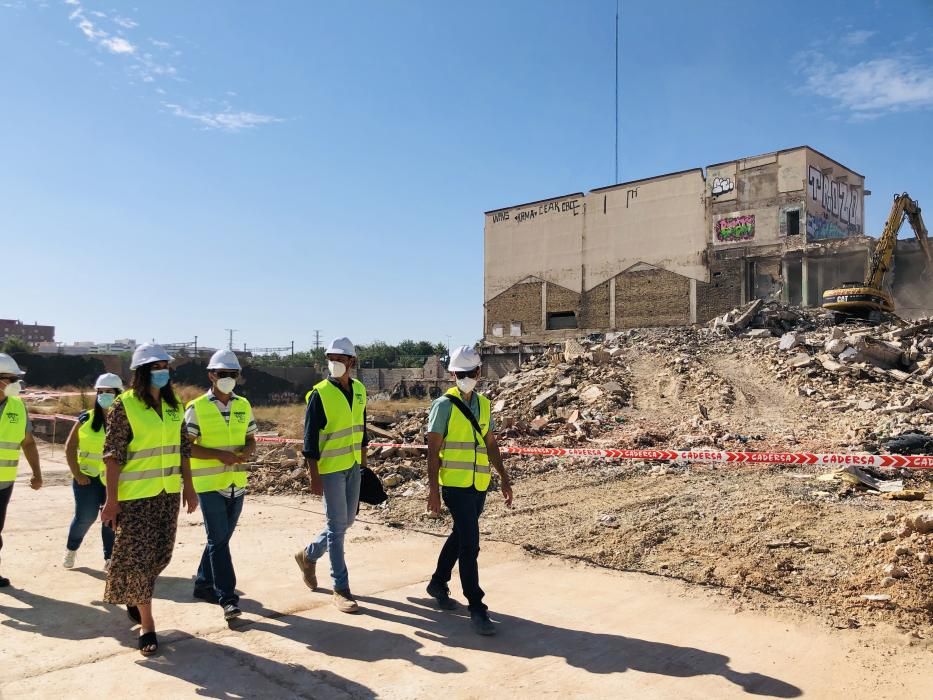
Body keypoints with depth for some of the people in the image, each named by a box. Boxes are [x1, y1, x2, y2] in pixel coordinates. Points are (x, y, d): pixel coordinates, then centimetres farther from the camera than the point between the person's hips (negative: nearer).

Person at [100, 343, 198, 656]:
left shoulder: (174, 405, 6)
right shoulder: (124, 404, -10)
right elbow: (113, 454, -12)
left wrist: (188, 487, 9)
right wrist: (111, 499, -14)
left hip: (168, 493, 6)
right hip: (135, 494, -6)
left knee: (160, 554, 14)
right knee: (139, 556, 0)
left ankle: (135, 599, 41)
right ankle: (147, 624, 12)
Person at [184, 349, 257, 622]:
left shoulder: (244, 406, 7)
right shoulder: (197, 408, -7)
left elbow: (251, 440, 12)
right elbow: (186, 447, -9)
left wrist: (246, 451, -11)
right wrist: (219, 454, -20)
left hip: (236, 483, 5)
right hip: (209, 484, -5)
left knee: (221, 537, 15)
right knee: (219, 540, -6)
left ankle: (204, 583, 33)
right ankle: (227, 598, -2)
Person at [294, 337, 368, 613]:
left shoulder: (359, 389, 5)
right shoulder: (320, 393, -13)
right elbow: (310, 438, -13)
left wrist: (364, 463, 16)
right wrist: (314, 477, -15)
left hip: (353, 467, 7)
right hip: (330, 468, -7)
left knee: (347, 521, 15)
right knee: (337, 526, -1)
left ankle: (309, 554, 38)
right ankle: (341, 589, 9)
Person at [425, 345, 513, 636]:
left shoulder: (483, 404, 9)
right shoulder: (444, 405, -9)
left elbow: (491, 443, 15)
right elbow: (433, 449, -10)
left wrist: (503, 477, 11)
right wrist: (433, 488, -14)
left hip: (479, 484, 7)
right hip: (455, 484, -7)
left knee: (460, 536, 19)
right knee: (470, 543, -8)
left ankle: (438, 584, 38)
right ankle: (477, 609, 1)